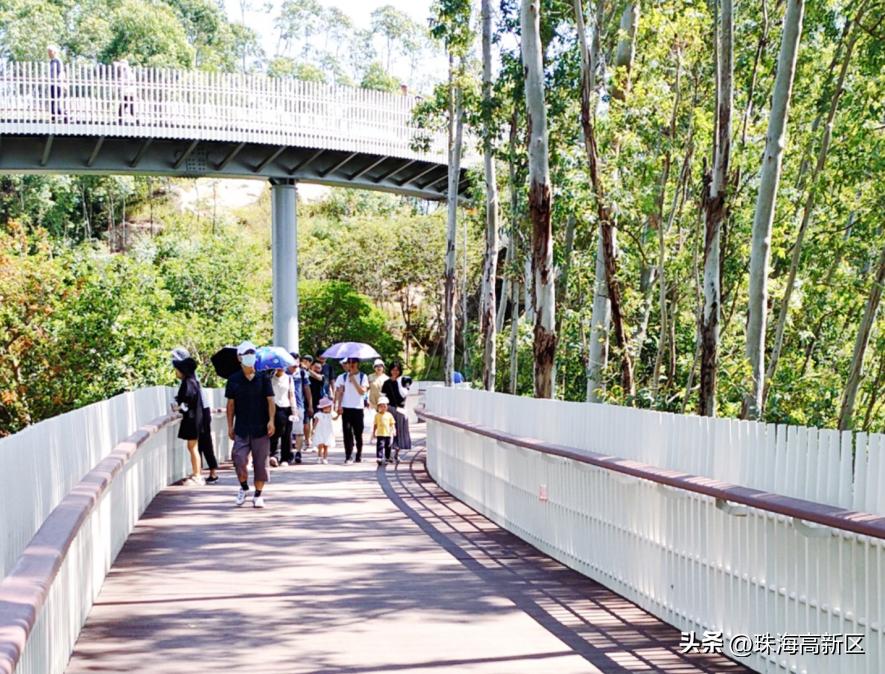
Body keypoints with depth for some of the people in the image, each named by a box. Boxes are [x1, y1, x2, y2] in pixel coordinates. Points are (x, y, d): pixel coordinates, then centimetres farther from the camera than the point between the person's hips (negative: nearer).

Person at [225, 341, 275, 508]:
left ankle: (258, 495, 17)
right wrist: (230, 425, 4)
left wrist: (271, 420, -14)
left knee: (261, 462, 3)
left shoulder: (263, 378, 1)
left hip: (261, 428, 0)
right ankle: (243, 487, 15)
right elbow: (231, 404, 7)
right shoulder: (234, 380, 4)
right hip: (241, 429, 0)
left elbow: (270, 400, -2)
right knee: (239, 458, -11)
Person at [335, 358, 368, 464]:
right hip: (346, 408, 1)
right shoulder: (343, 377, 8)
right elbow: (339, 392, 6)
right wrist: (339, 406, -5)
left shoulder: (363, 377, 4)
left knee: (358, 433, 4)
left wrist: (354, 380, -13)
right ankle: (348, 456, -6)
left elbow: (363, 391, -8)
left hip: (358, 408, -1)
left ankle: (359, 455, 17)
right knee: (347, 432, -6)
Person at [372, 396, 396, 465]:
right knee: (380, 446, -10)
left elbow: (392, 424, 6)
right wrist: (373, 433, 4)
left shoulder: (389, 415, 3)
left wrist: (393, 430, -6)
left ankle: (387, 458, 27)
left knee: (388, 447, 12)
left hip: (388, 434, 2)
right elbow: (375, 425, 5)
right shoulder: (377, 415, 1)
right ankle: (379, 458, -11)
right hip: (380, 434, -2)